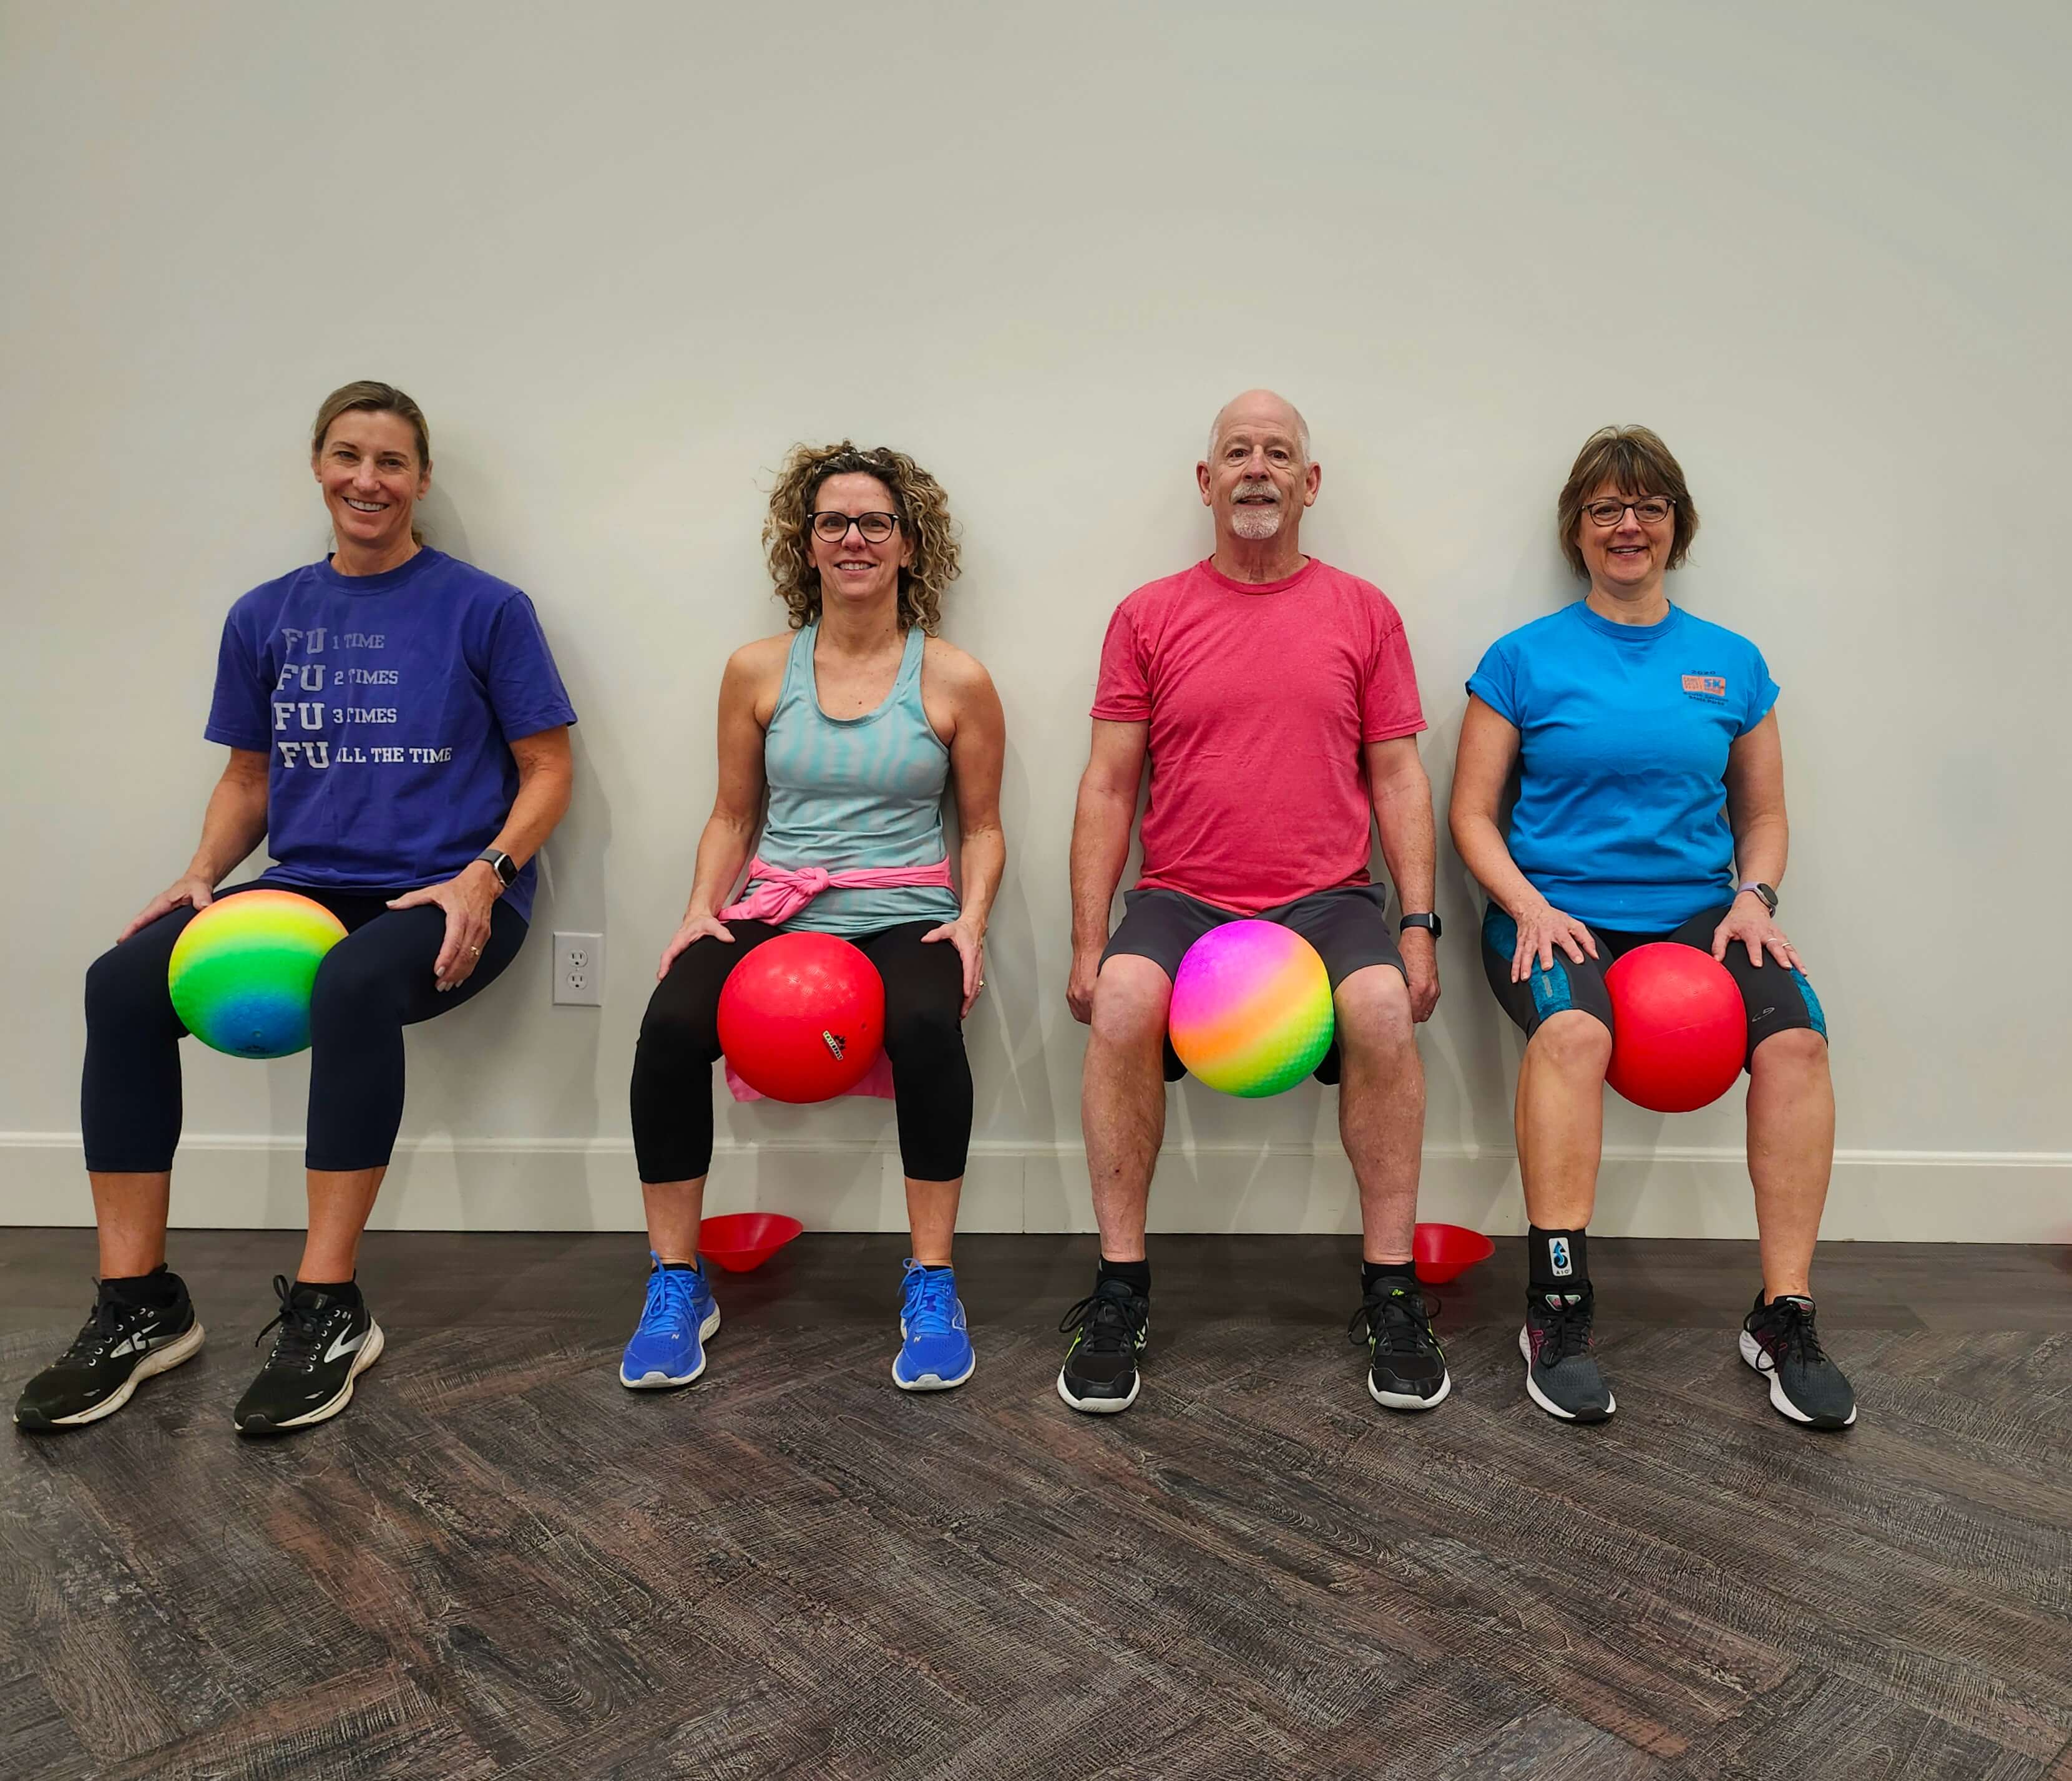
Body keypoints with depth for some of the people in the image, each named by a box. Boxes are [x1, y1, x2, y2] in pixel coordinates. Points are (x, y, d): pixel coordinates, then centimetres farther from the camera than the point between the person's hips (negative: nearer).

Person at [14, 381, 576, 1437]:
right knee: (123, 982, -21)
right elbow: (250, 774, 19)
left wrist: (484, 876, -16)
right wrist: (204, 874, 0)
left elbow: (547, 770, 0)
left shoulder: (484, 609, 1)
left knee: (352, 985, -38)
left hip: (444, 899, -4)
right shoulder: (265, 618, 14)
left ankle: (328, 1311, -25)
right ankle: (138, 1306, -11)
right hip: (306, 891, 5)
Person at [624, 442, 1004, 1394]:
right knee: (670, 1024, -28)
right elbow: (731, 816, 14)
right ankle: (677, 1285, -9)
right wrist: (701, 909, -2)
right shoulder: (757, 671, 10)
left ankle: (931, 1287, -17)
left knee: (927, 1028, -36)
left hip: (905, 915, -1)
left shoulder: (954, 680, 5)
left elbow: (982, 825, 9)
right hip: (775, 909, 2)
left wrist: (970, 921, -8)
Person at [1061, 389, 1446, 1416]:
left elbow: (1396, 778, 9)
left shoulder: (1363, 613, 11)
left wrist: (1420, 925, -2)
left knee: (1380, 1007, -31)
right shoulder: (1148, 617, 9)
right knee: (1124, 1002, -31)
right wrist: (1087, 942, -2)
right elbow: (1109, 785, 6)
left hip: (1327, 898, 1)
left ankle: (1390, 1292, -13)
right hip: (1181, 899, 0)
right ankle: (1120, 1291, -17)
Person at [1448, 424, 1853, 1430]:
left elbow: (1762, 818, 20)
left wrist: (1755, 898, -1)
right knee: (1572, 1028, -37)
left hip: (1694, 913, 3)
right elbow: (1472, 815, 4)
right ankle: (1558, 1310, -27)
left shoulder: (1732, 663, 14)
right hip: (1557, 912, -2)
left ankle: (1784, 1318, -16)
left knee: (1796, 1034, -28)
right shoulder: (1524, 659, 6)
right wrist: (1529, 906, -12)